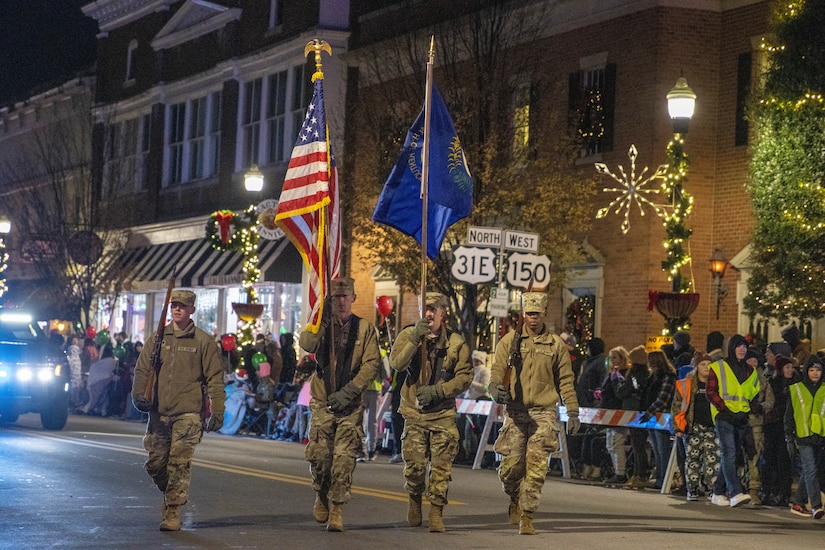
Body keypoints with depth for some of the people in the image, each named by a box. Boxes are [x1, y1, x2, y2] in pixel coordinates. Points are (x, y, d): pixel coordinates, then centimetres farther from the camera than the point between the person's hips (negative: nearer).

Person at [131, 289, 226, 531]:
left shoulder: (203, 341, 3)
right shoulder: (157, 339, 12)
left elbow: (214, 378, 3)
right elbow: (142, 368, 12)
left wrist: (217, 411, -3)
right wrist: (139, 394, -6)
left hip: (188, 413, -4)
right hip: (159, 412, 4)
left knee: (179, 464, -9)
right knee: (155, 463, 6)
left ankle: (173, 513, -4)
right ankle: (170, 494, 31)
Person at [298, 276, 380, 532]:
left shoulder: (365, 329, 4)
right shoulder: (321, 325, 8)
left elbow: (371, 364, -4)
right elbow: (306, 345, -13)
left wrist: (349, 391, -13)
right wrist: (323, 320, -21)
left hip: (351, 405, -1)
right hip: (323, 402, 1)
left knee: (344, 458, -6)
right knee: (318, 455, -2)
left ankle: (337, 509, 1)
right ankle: (322, 496, 24)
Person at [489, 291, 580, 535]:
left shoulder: (556, 344, 8)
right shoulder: (510, 341, 7)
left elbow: (565, 380, 11)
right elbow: (497, 369, 0)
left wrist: (573, 412, 7)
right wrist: (495, 388, -22)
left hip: (544, 413, -1)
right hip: (515, 411, 1)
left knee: (536, 467, -8)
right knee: (511, 465, -1)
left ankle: (526, 515, -2)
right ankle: (515, 499, 29)